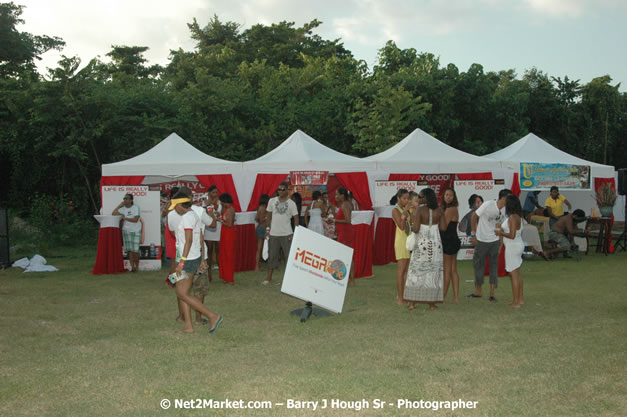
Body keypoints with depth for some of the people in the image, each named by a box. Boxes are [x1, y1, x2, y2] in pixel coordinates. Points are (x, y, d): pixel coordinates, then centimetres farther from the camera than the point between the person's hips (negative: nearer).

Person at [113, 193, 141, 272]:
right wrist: (119, 205, 1)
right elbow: (114, 213, 4)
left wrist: (125, 218, -11)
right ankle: (132, 267, 3)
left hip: (135, 231, -4)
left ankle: (137, 267, 9)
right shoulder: (123, 209, 9)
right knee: (129, 250, -1)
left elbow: (135, 220, -13)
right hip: (126, 231, 4)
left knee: (135, 250, -5)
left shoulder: (135, 208, -5)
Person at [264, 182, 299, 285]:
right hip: (273, 234, 2)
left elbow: (296, 218, 0)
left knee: (290, 256, 2)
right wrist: (268, 228, 7)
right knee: (272, 255, 8)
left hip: (286, 234, -2)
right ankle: (268, 277, 15)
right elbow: (269, 215, 12)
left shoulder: (291, 203, -2)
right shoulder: (272, 201, 4)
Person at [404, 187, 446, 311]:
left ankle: (412, 302, 7)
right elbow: (443, 227, 0)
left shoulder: (420, 210, -12)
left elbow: (416, 229, -16)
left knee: (416, 271, 6)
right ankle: (432, 303, 9)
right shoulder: (439, 211, -1)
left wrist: (409, 227, 5)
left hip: (422, 244, -3)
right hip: (435, 244, 3)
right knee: (434, 271, 8)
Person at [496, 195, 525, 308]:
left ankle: (516, 302, 2)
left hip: (513, 247, -10)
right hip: (518, 245, 10)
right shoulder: (518, 217, 8)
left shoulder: (512, 218, -21)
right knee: (517, 274, 18)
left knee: (514, 274, -3)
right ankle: (520, 299, 26)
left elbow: (512, 235, -25)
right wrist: (501, 227, 17)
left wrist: (501, 233, -11)